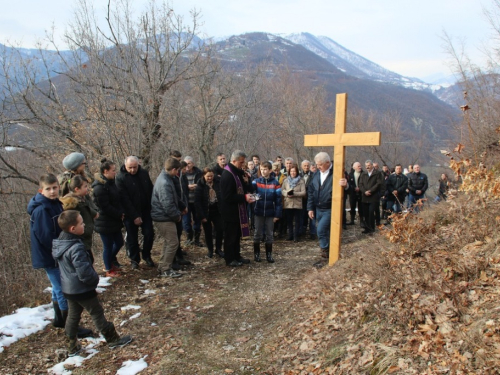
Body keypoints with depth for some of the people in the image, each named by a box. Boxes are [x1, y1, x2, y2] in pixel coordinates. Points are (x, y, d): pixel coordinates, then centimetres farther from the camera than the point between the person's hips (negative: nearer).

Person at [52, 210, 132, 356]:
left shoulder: (58, 243, -1)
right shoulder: (76, 248, -30)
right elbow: (84, 272, -30)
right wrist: (94, 279, -9)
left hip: (67, 288, 8)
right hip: (82, 289, -8)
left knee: (73, 315, 19)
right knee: (97, 313, 6)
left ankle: (72, 346, 30)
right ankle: (113, 339, 21)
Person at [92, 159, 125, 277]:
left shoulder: (111, 182, 7)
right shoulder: (100, 187, -21)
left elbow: (117, 200, 12)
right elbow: (105, 206, -23)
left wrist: (121, 212, -3)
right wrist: (119, 214, -15)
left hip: (114, 221, 9)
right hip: (105, 222, -9)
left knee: (119, 242, 18)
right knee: (108, 246, 7)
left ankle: (111, 261, 40)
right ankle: (108, 270, 25)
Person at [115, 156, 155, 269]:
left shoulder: (144, 173, -1)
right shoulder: (120, 178, -15)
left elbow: (151, 191, 7)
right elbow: (125, 199, -17)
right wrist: (135, 216, -18)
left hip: (146, 211, 3)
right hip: (130, 214, -3)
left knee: (149, 234, 4)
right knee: (132, 238, 7)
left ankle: (146, 256, 25)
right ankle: (134, 259, 24)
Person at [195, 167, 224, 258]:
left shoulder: (218, 182, -5)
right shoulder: (200, 186, -11)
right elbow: (197, 202, -12)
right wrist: (202, 216, -16)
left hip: (217, 210, 2)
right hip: (206, 212, -2)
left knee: (220, 229, 0)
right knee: (208, 232, 9)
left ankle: (218, 249, 17)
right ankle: (210, 250, 25)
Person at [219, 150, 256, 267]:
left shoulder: (238, 173, 10)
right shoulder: (227, 175, -21)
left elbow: (241, 189, 18)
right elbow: (227, 197, -25)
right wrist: (244, 197, -24)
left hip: (238, 210, 9)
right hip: (230, 211, -9)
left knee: (237, 234, 17)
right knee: (230, 235, 2)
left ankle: (237, 256, 29)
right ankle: (229, 259, 13)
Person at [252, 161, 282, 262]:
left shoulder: (275, 183, -4)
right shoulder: (256, 181, -2)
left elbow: (278, 199, -4)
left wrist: (277, 214, -7)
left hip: (270, 213, 0)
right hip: (259, 212, 0)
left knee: (269, 234, 11)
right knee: (257, 234, 10)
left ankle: (269, 254, 21)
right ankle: (256, 254, 21)